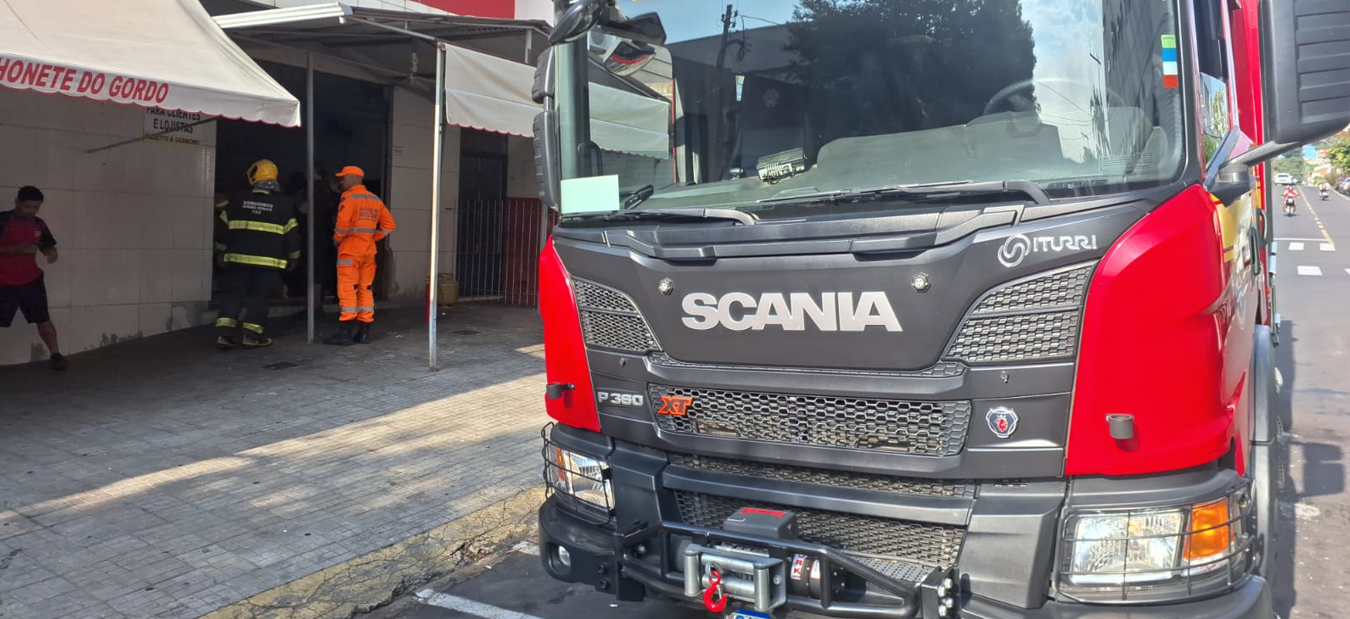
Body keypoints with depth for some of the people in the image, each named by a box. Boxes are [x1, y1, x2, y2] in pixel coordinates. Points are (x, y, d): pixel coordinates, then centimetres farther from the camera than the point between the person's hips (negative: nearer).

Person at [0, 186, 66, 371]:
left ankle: (56, 355, 12)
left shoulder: (38, 224, 5)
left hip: (32, 280, 4)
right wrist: (17, 248, -28)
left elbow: (48, 246, 15)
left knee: (43, 318, 6)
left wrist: (51, 253, -8)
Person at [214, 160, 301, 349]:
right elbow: (292, 234, -1)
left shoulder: (239, 202, 6)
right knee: (259, 296, 4)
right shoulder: (284, 204, -1)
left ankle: (225, 333, 1)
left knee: (234, 294, 8)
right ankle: (252, 335, 1)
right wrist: (293, 257, 12)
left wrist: (224, 251, 23)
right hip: (268, 261, -2)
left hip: (239, 257, 2)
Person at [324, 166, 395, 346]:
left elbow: (343, 223, -20)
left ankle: (345, 333, -9)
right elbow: (388, 224, 12)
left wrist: (337, 239, -4)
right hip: (369, 250, 7)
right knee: (365, 289, 10)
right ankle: (364, 332, 11)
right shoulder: (375, 199, 13)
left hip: (350, 250, -7)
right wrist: (373, 238, 12)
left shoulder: (349, 197, -8)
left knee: (347, 290, -6)